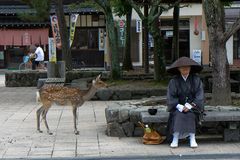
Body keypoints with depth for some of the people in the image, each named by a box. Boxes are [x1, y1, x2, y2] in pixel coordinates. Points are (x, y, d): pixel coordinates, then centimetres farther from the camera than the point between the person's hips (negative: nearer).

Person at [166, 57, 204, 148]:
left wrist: (189, 106, -18)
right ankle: (175, 138, -34)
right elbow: (171, 98, -6)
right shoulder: (174, 81, -3)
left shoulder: (196, 80, -1)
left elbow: (199, 96, -6)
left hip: (192, 105, 0)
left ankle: (192, 138, -32)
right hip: (178, 106, 0)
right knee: (178, 115, -31)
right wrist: (181, 107, -19)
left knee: (190, 114, -32)